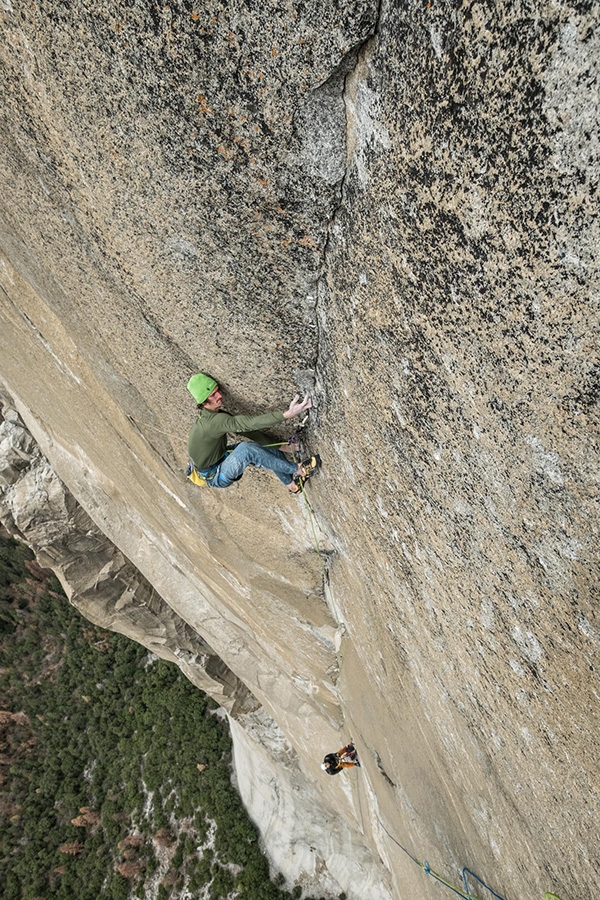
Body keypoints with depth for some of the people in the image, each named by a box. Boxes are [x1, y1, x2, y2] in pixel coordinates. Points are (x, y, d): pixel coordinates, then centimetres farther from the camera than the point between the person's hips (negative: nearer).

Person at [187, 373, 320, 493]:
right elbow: (250, 423, -40)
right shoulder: (213, 421, -31)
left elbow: (245, 429, -1)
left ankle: (291, 484, 18)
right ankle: (298, 469, -22)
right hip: (216, 477, -9)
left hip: (222, 460, 9)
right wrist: (287, 414, -49)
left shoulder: (217, 414, -1)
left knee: (272, 449, 2)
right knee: (246, 448, -35)